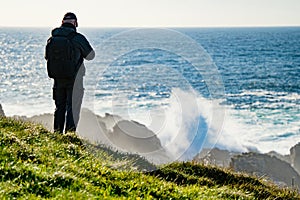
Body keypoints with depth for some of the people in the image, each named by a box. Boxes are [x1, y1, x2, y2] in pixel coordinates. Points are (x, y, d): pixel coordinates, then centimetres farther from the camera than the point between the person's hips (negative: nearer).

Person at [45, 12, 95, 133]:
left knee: (59, 107, 16)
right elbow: (90, 55, -1)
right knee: (73, 108, 1)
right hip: (74, 79, -4)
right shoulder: (78, 38, -13)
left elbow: (47, 57, 13)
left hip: (58, 79, 5)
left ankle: (57, 132, 19)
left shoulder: (52, 38, 0)